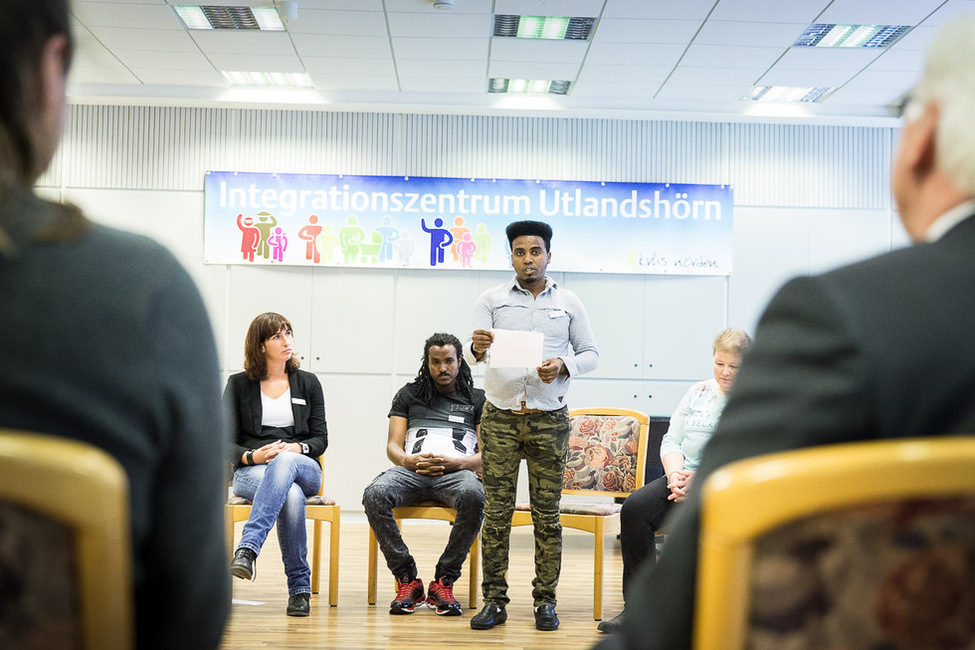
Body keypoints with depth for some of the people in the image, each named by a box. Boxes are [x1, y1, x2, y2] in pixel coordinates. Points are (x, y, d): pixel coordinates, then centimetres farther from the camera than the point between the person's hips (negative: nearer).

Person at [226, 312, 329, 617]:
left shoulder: (308, 383, 16)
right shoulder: (238, 384, 12)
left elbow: (320, 439, 10)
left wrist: (293, 449, -13)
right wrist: (253, 456, -18)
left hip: (303, 468, 1)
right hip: (251, 472, -1)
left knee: (285, 462, -41)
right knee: (291, 495, -39)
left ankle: (248, 549, -55)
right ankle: (299, 587, -39)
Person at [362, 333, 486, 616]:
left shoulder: (477, 399, 20)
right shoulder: (409, 395, 24)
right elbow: (393, 446, 15)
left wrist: (455, 463, -11)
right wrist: (410, 461, -9)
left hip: (456, 472, -1)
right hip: (411, 470, 1)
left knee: (474, 497, -39)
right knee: (374, 494, -33)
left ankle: (444, 582, -25)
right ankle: (407, 580, -23)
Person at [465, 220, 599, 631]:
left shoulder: (569, 303, 8)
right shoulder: (492, 300, 6)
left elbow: (591, 354, 10)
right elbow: (472, 352, -3)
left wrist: (563, 365, -11)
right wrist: (476, 348, -27)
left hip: (549, 418, 0)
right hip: (500, 417, 0)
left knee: (547, 513, 2)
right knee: (496, 511, -1)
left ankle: (545, 601, 10)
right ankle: (494, 600, 5)